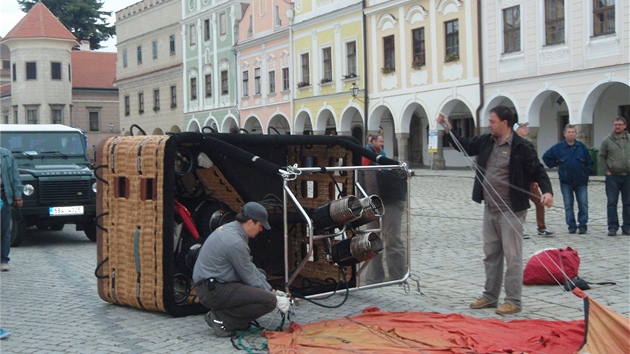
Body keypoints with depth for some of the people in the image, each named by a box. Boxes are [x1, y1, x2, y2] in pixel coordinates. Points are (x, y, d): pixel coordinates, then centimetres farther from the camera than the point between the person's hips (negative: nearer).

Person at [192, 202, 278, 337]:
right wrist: (272, 296, 2)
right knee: (269, 301, -18)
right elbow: (249, 278, -11)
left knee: (260, 274, 25)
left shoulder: (229, 228, 9)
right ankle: (222, 319, -9)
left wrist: (270, 290, 15)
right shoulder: (236, 242, -21)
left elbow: (249, 267, 17)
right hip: (213, 291, -10)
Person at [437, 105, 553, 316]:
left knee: (512, 255, -2)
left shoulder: (520, 147, -13)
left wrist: (547, 191, -27)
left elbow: (537, 170, -12)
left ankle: (513, 301, 4)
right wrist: (449, 129, 14)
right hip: (490, 209, 8)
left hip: (511, 210, -8)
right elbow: (465, 146, 22)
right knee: (491, 254, 15)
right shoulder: (486, 142, 7)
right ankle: (490, 297, 25)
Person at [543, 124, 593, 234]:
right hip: (566, 182, 0)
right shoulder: (558, 147, 2)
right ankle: (571, 225, 10)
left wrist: (587, 173, 2)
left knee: (583, 204, -3)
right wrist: (555, 165, 4)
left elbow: (589, 162, 10)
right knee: (568, 205, 4)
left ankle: (582, 225, 4)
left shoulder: (582, 147, 4)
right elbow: (546, 157, 9)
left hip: (581, 181, 0)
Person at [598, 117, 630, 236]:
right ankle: (612, 227, 3)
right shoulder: (607, 140, 1)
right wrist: (607, 171, -4)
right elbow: (601, 157, 4)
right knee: (612, 203, -2)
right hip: (613, 176, -2)